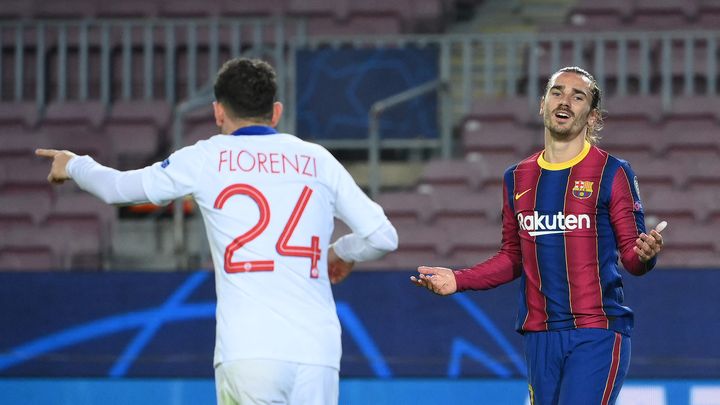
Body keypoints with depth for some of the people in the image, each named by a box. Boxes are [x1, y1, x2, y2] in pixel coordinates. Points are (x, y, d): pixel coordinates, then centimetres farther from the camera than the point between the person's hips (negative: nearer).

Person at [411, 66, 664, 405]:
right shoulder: (517, 178, 14)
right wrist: (457, 281, 10)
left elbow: (631, 254, -1)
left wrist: (644, 254, -24)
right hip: (540, 337, 5)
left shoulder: (612, 173, 0)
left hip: (597, 335, -5)